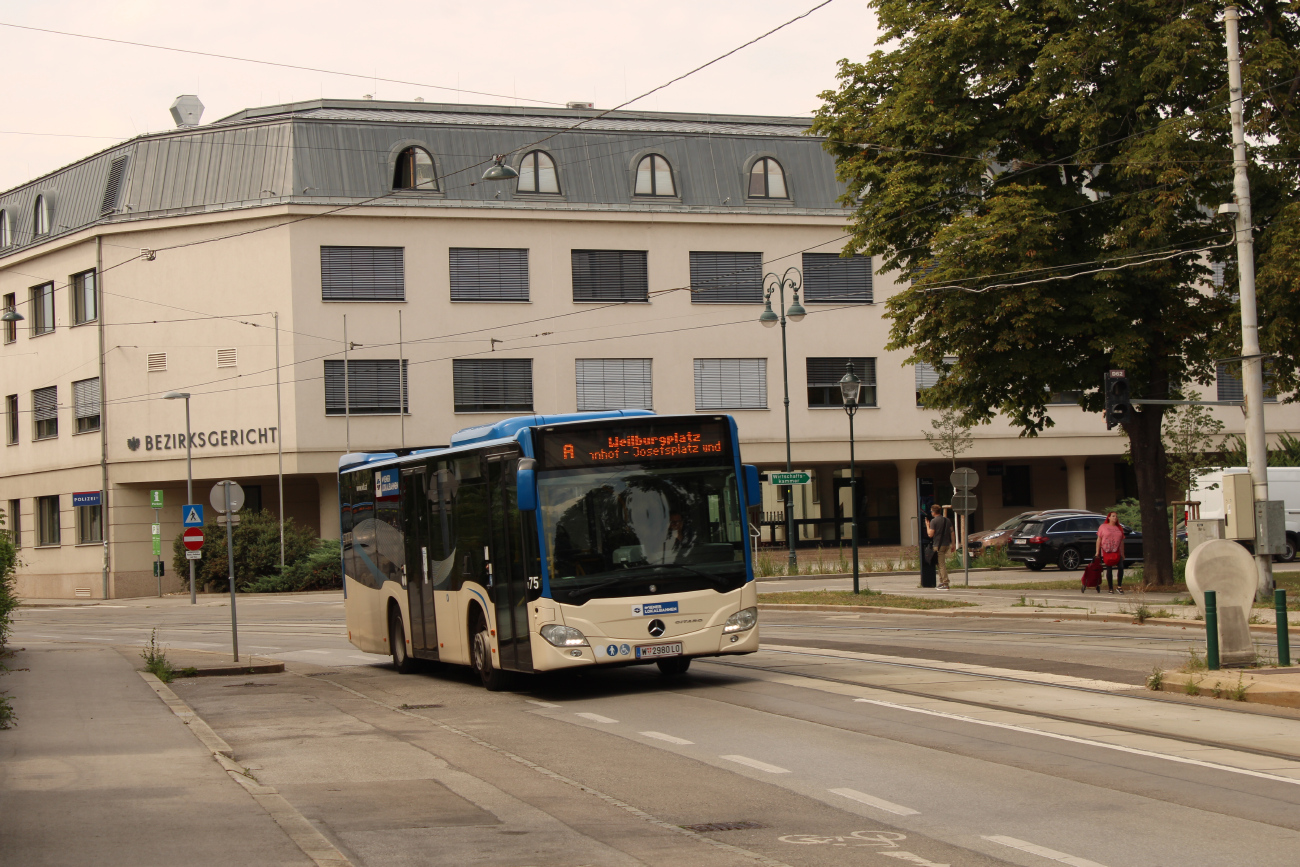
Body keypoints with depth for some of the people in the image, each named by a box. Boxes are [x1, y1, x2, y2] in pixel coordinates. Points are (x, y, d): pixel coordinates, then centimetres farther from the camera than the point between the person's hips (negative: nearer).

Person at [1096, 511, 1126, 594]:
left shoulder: (1119, 528, 15)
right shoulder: (1103, 527, 6)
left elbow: (1122, 541, 17)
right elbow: (1099, 540, 3)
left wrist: (1122, 554, 14)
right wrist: (1097, 552, -3)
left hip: (1117, 552, 2)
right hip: (1106, 551, -2)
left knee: (1121, 567, -13)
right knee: (1109, 569, 0)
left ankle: (1119, 586, -2)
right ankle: (1111, 589, 8)